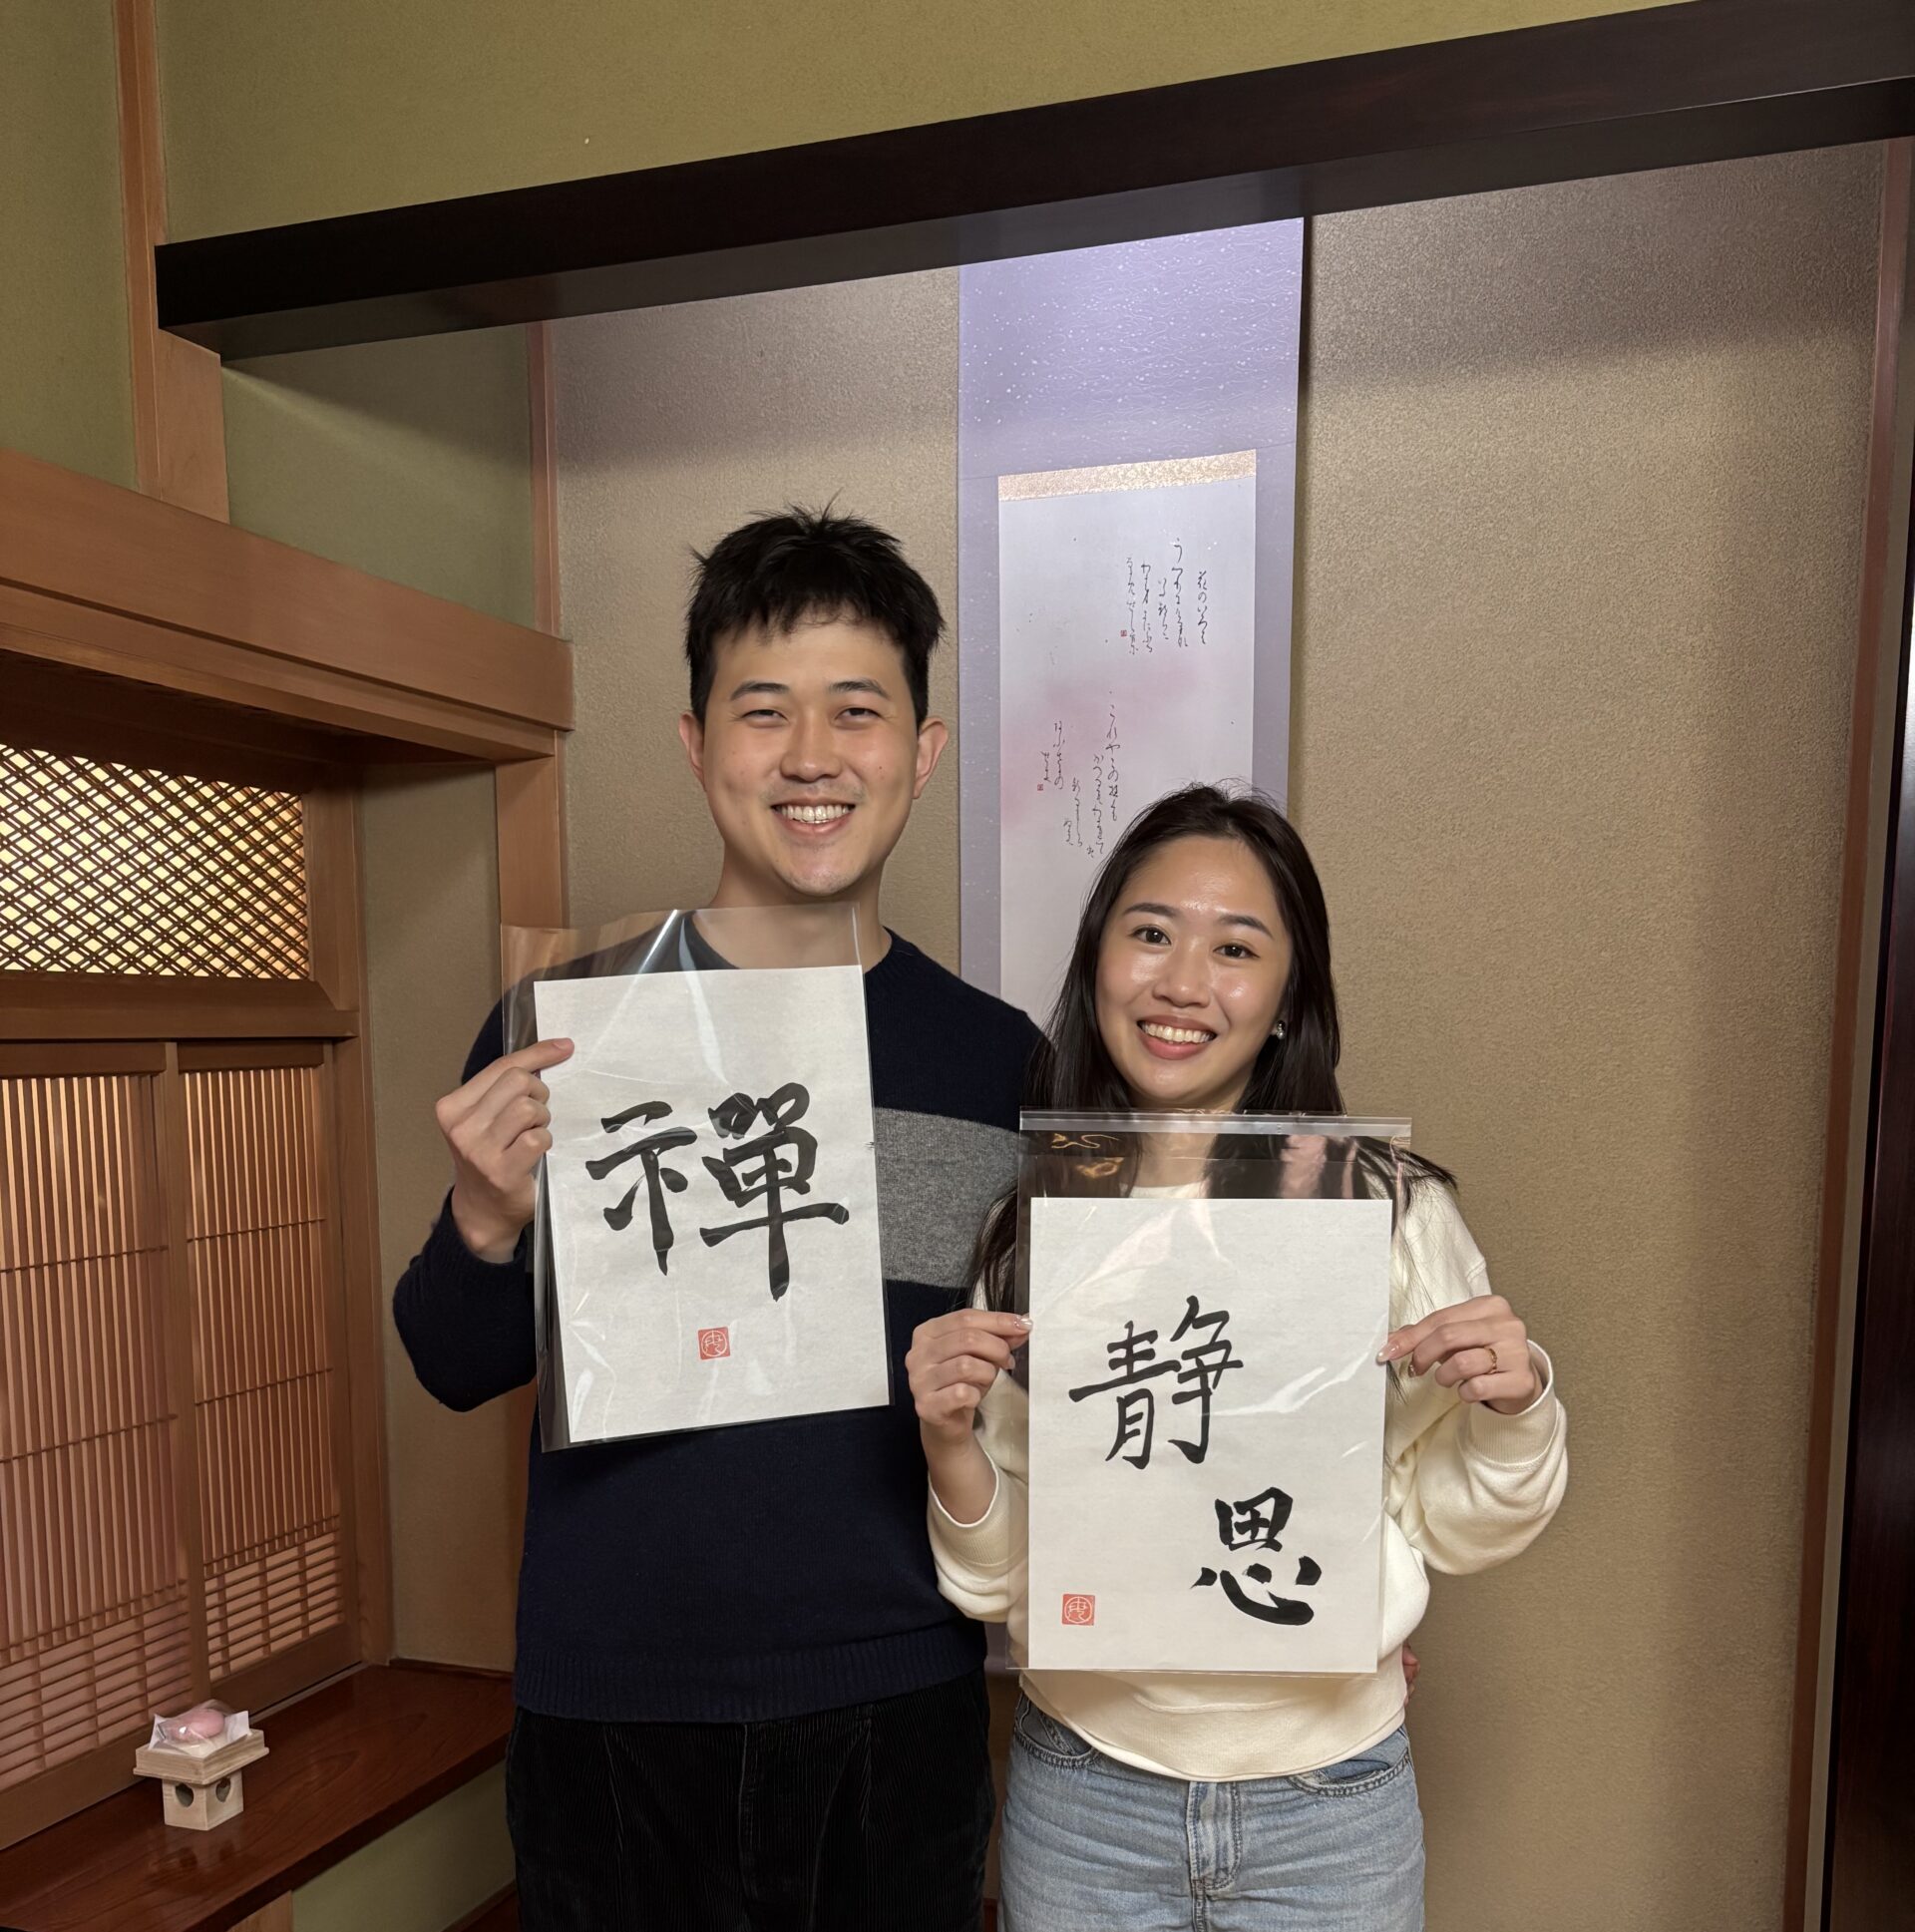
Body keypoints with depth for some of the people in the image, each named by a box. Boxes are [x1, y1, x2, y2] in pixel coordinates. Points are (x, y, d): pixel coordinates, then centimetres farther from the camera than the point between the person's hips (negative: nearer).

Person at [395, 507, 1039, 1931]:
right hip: (614, 1712, 0)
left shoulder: (1001, 1063, -5)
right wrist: (487, 1227, -20)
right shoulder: (566, 1025, -8)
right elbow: (461, 1373, 0)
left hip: (902, 1714, 1)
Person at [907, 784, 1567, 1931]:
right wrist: (951, 1445, -21)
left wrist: (1513, 1407, -19)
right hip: (1081, 1799, 1)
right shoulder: (1022, 1227, -9)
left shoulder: (1394, 1211, -11)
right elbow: (994, 1579, -2)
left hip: (1329, 1806, 0)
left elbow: (1459, 1533, 0)